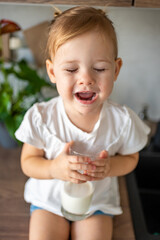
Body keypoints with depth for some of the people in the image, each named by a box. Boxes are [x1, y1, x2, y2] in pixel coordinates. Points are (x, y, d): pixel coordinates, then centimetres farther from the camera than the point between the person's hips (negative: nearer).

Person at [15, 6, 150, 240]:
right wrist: (54, 168, -29)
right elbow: (28, 161, -9)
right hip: (49, 198, 0)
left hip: (98, 201, 1)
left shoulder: (123, 120, -20)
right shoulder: (41, 118, -21)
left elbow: (130, 158, -2)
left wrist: (110, 167, -23)